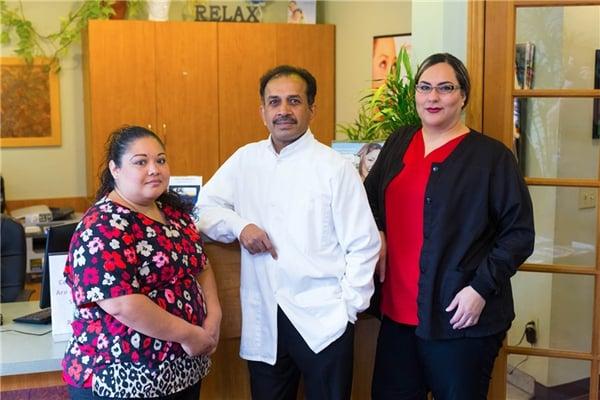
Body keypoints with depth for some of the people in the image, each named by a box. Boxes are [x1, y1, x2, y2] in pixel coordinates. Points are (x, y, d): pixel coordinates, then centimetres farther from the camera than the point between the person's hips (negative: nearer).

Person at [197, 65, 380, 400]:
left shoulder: (335, 167, -5)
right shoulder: (245, 160, 7)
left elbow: (363, 246, -5)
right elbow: (204, 208, 12)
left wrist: (348, 307, -8)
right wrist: (239, 225, -6)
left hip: (323, 320, -3)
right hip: (263, 320, 4)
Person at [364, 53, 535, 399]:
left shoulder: (491, 156, -7)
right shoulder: (398, 144, 9)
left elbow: (519, 233, -8)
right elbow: (370, 196, 22)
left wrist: (481, 287, -15)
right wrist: (376, 232, 3)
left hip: (461, 318, -5)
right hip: (398, 313, 5)